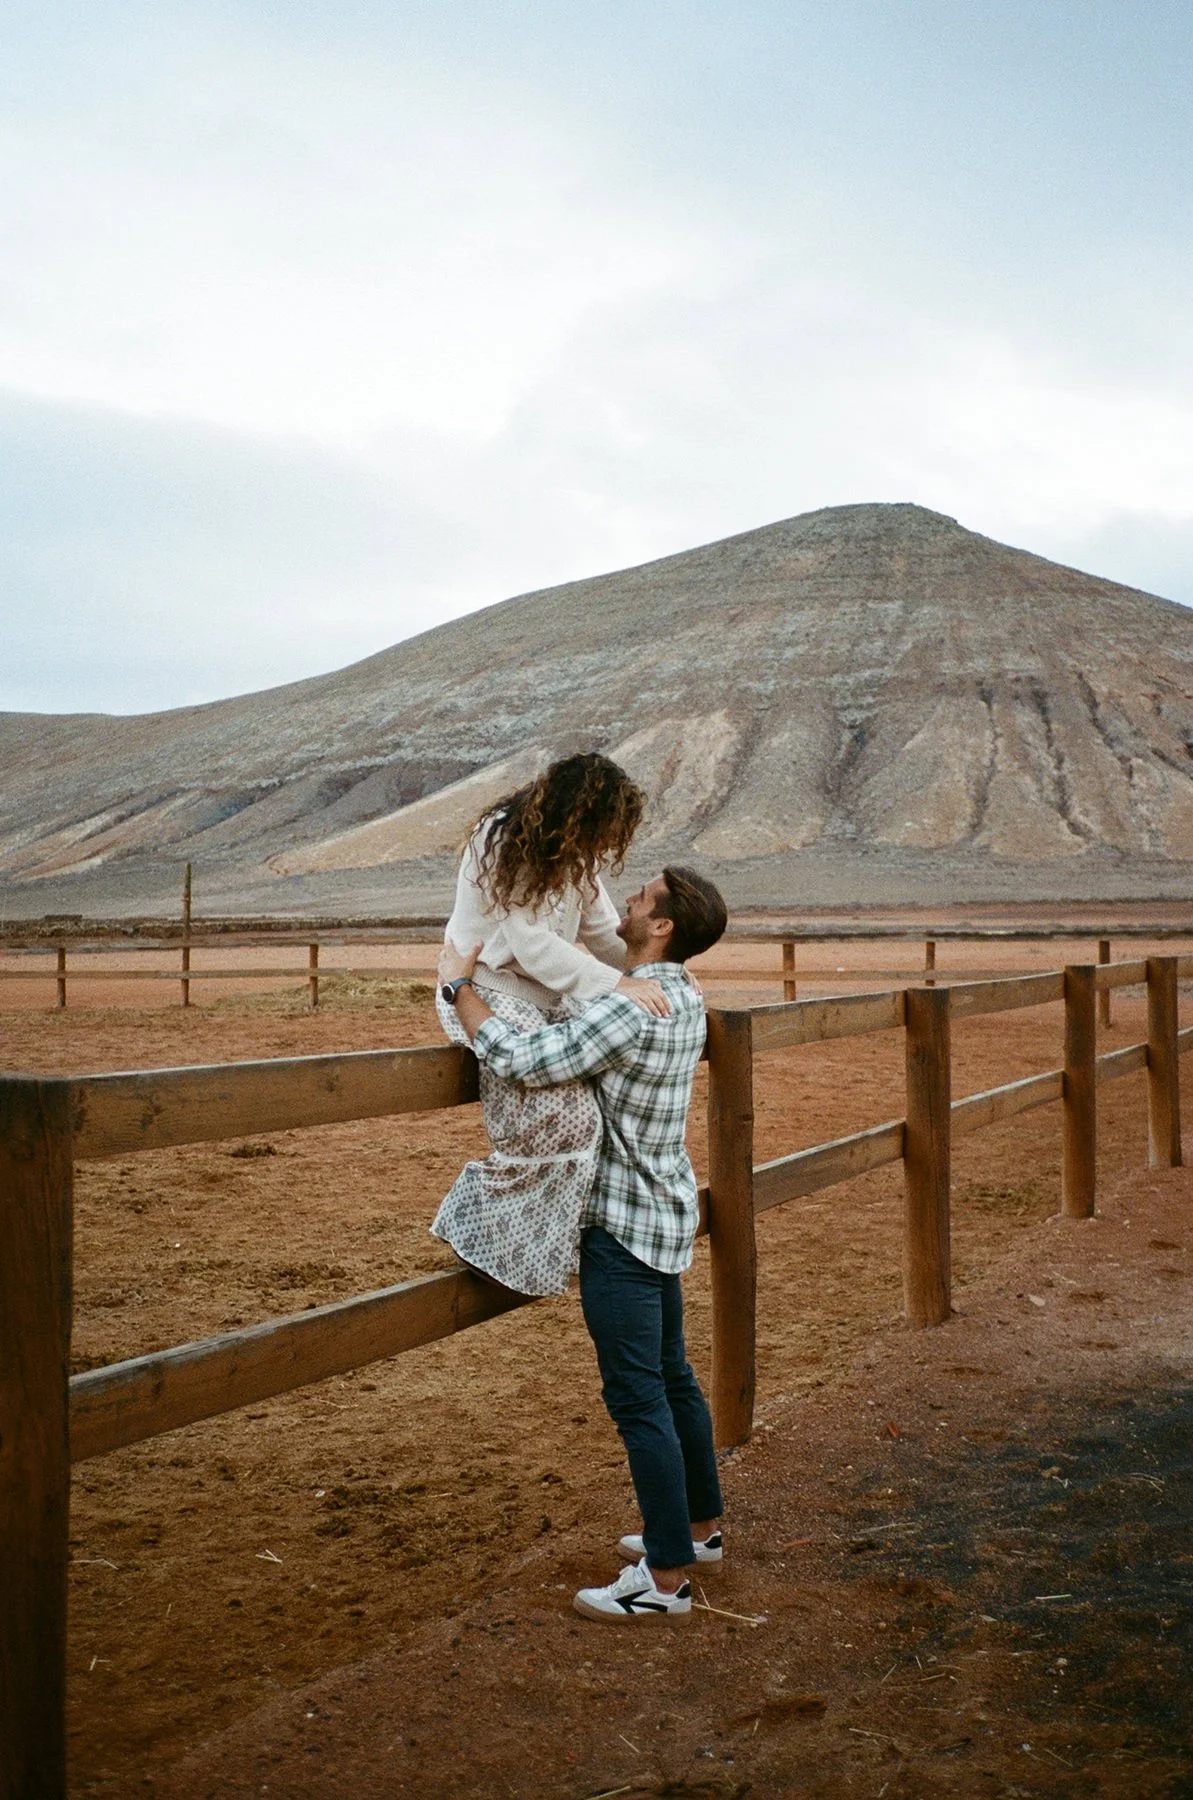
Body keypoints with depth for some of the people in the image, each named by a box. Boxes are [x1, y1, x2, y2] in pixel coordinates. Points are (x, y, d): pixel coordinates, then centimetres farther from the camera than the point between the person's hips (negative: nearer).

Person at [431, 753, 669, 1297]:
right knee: (558, 1108, -25)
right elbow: (532, 945, -24)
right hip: (487, 991, -9)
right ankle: (479, 1232, -11)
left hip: (547, 994, 9)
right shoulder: (502, 844, -20)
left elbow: (603, 935, 12)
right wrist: (615, 984, -27)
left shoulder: (575, 856, 6)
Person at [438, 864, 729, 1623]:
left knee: (638, 1397, -4)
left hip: (623, 1223, -10)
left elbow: (523, 1062, -28)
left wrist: (461, 987, -16)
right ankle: (700, 1524, 33)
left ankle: (666, 1575, 2)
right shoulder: (686, 1000, 6)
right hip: (665, 1214, 10)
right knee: (672, 1377, 20)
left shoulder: (631, 1009, -24)